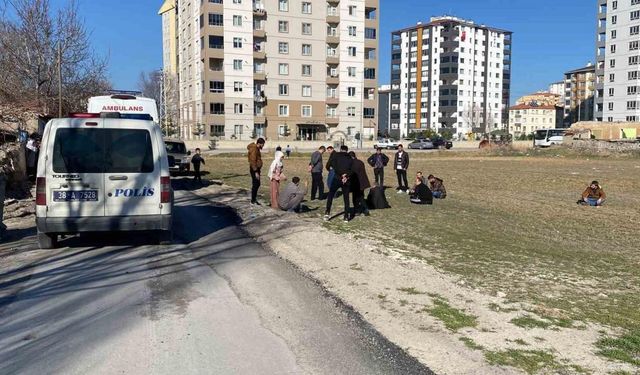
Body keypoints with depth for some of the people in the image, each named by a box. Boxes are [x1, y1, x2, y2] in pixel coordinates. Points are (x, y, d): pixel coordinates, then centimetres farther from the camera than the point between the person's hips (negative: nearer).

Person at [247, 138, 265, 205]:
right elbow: (253, 161, -23)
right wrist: (256, 172, -25)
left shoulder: (257, 149, 13)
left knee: (257, 184, 16)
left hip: (257, 169, 10)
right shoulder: (254, 149, -18)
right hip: (254, 170, -10)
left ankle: (254, 198, 27)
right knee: (255, 184, -4)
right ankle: (253, 200, 5)